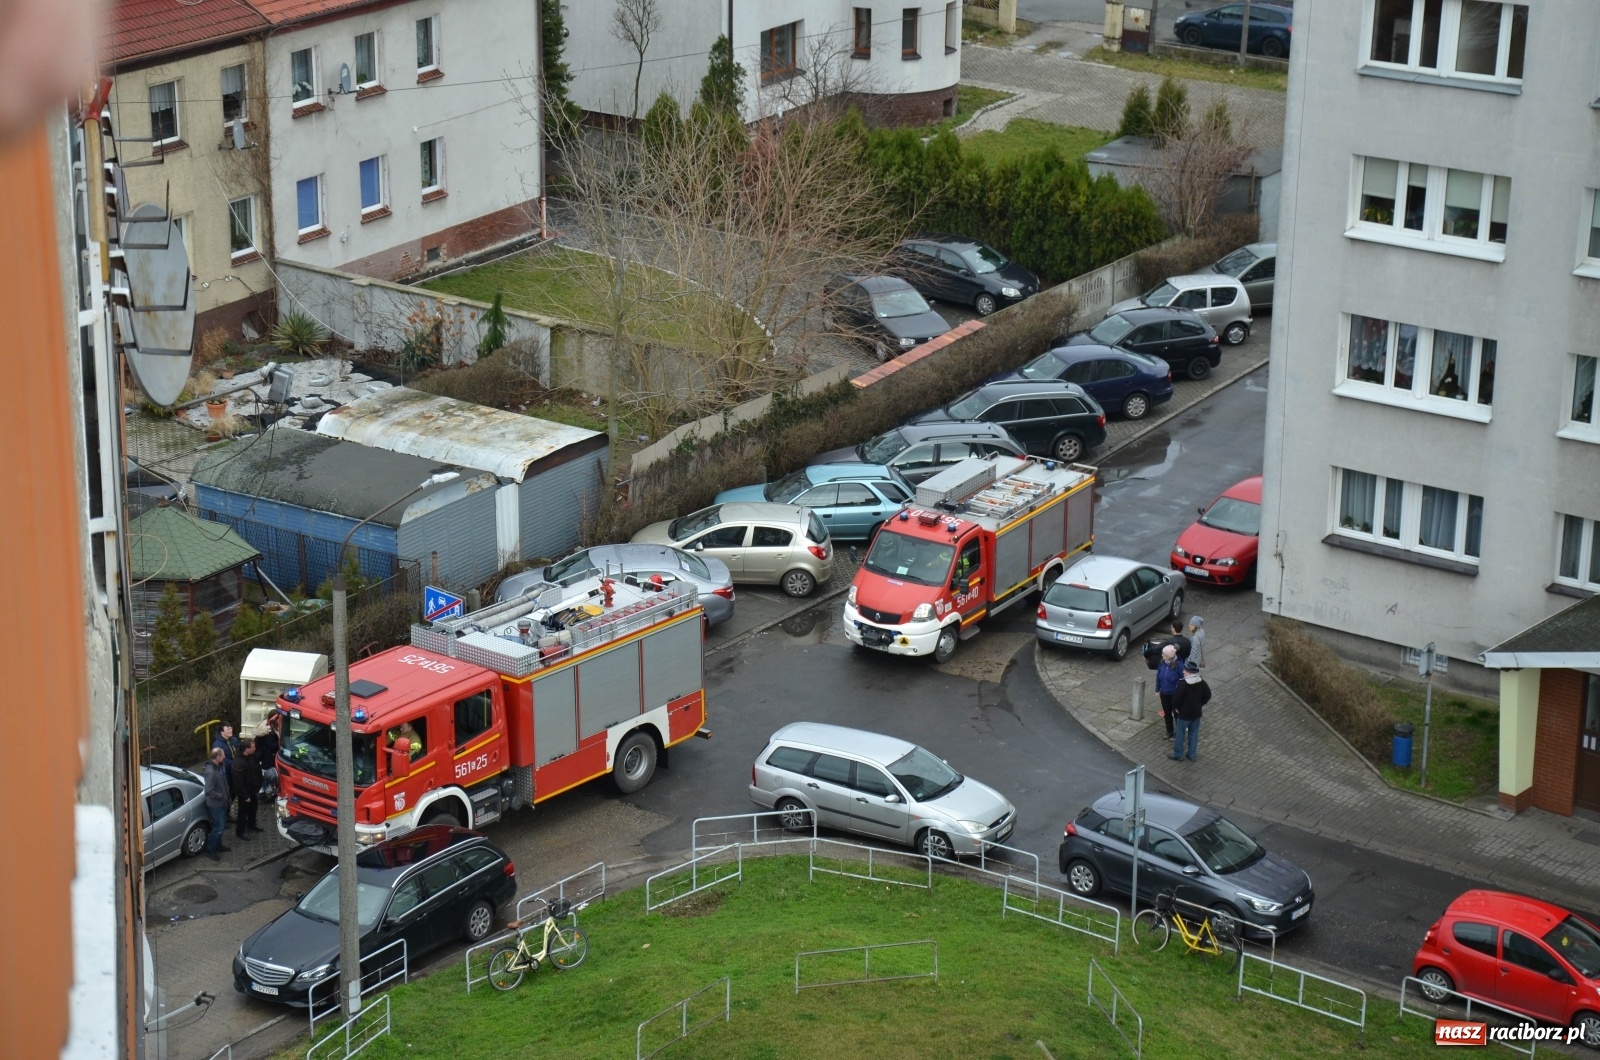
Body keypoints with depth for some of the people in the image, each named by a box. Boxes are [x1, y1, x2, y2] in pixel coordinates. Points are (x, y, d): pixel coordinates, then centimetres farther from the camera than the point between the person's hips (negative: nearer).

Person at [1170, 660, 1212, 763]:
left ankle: (1178, 755, 23)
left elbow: (1176, 699, -22)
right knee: (1193, 734, 18)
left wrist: (1176, 708, -2)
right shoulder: (1201, 682, -6)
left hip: (1184, 714, -6)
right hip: (1196, 713, 6)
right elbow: (1207, 696, 6)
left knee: (1180, 734, 12)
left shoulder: (1183, 684, -26)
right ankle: (1191, 754, 28)